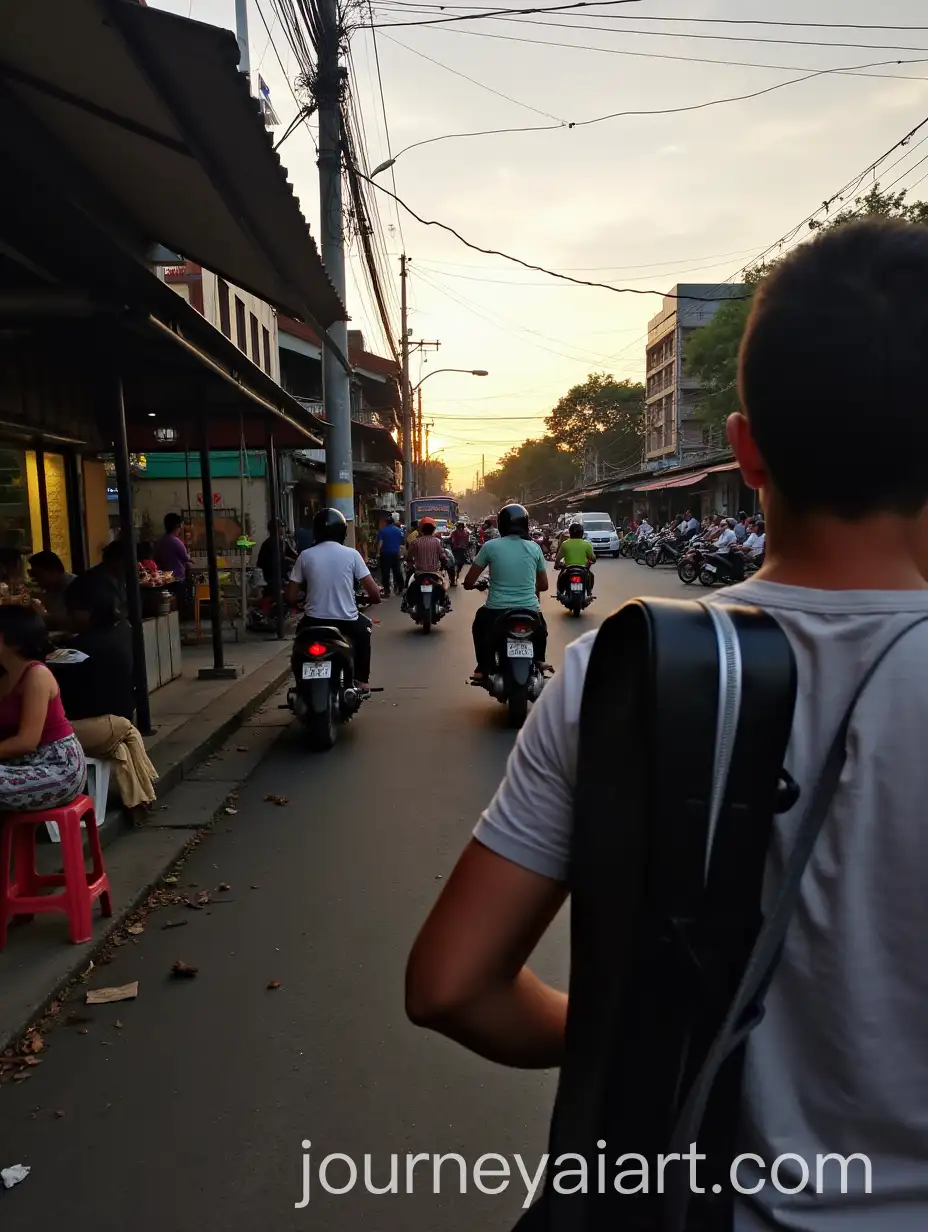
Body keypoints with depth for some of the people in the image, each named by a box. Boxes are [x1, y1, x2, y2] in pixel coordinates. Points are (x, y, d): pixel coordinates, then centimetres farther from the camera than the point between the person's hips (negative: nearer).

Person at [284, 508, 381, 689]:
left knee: (301, 630, 36)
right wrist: (374, 597, 17)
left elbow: (291, 597, -1)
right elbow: (374, 593, -7)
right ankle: (361, 680, 29)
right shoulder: (351, 554, -4)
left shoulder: (305, 555, -1)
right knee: (364, 626, 34)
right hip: (346, 621, -1)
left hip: (315, 621, 1)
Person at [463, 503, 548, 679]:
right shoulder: (534, 548, 2)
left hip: (497, 611, -1)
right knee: (541, 626, 38)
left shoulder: (490, 546, -4)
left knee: (480, 621, 34)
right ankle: (539, 661, 30)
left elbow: (468, 583, -1)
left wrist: (479, 584, 22)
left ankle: (483, 667, 27)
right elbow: (543, 585, 12)